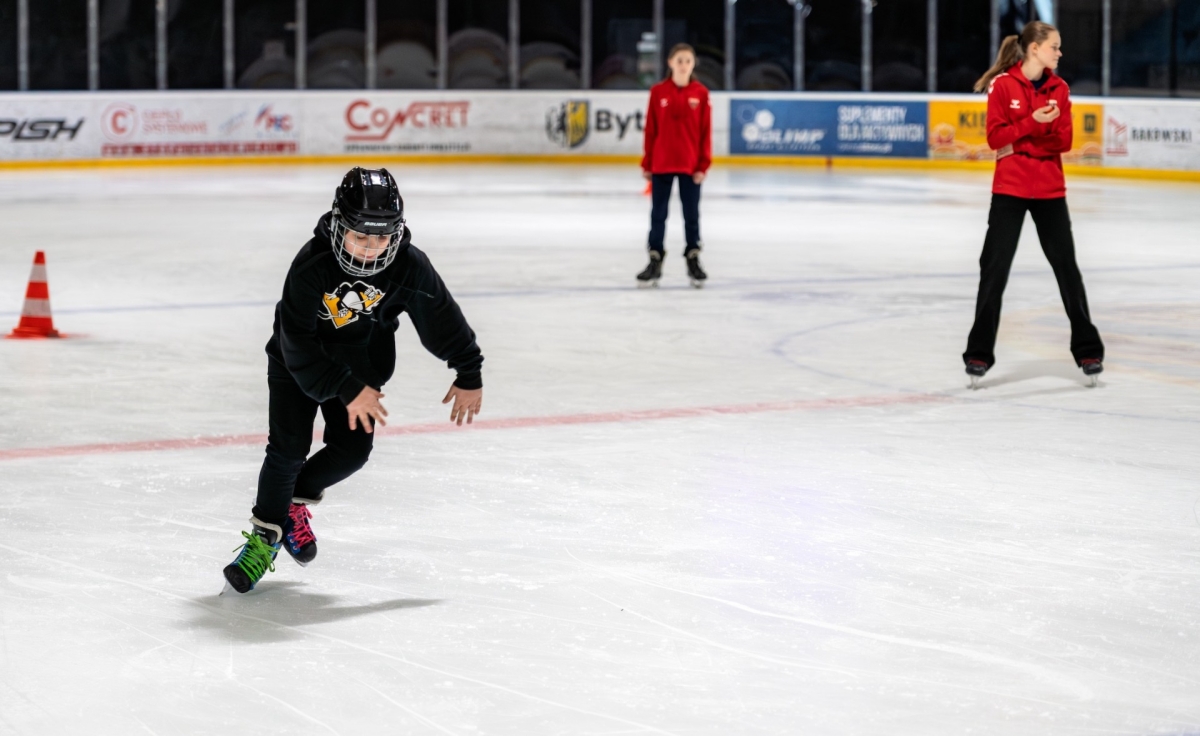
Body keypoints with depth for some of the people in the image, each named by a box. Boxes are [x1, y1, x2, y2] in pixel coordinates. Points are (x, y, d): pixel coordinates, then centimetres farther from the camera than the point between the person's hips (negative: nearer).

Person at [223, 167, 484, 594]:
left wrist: (469, 375, -1)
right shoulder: (312, 264, -32)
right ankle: (266, 533, 5)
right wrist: (347, 391, -32)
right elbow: (298, 347, -30)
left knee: (352, 450, -7)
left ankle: (296, 499, 20)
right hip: (297, 362, -3)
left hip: (361, 365, 3)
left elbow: (442, 318, -7)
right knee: (288, 448, -13)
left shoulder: (408, 267, -23)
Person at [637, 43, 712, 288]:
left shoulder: (701, 93, -2)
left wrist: (703, 164, -5)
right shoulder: (658, 92, -1)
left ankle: (693, 261, 18)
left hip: (690, 164, 0)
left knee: (692, 213, 8)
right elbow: (651, 130, 1)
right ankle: (655, 262, 13)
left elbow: (705, 131, -2)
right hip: (661, 163, 0)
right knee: (658, 214, 6)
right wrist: (647, 164, 0)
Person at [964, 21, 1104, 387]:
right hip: (1009, 190, -3)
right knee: (994, 270, -2)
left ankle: (1087, 349, 16)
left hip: (1050, 191, 3)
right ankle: (979, 353, 6)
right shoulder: (1002, 85, -7)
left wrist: (1019, 141, -16)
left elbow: (1065, 140, -1)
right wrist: (1032, 124, -25)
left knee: (1067, 268, 7)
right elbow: (996, 137, -12)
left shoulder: (1059, 88, 4)